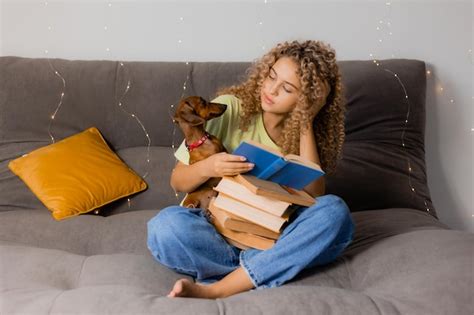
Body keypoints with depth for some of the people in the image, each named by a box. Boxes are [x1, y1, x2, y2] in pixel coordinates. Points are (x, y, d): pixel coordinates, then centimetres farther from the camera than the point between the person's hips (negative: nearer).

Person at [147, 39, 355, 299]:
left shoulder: (307, 131, 0)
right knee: (167, 225, -33)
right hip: (215, 231, -1)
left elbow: (313, 197, -16)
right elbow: (178, 182, -3)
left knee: (334, 212, -27)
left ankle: (214, 290, -28)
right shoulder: (228, 108, -7)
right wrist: (206, 168, -25)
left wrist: (306, 124, -18)